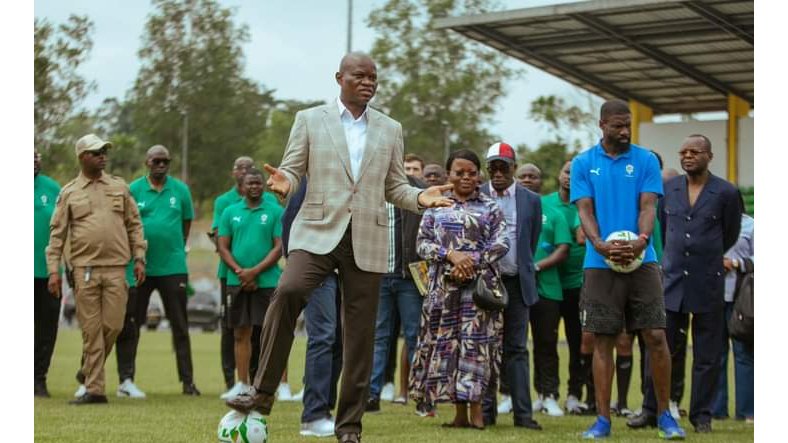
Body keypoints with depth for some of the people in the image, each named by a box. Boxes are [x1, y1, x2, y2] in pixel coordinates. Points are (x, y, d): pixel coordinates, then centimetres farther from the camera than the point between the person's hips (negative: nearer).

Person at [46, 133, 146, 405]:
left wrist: (139, 259, 5)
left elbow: (134, 225, 14)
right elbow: (57, 233, 5)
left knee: (113, 326, -3)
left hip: (116, 268, 2)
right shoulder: (69, 193, 7)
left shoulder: (120, 187, 12)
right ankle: (94, 390, 2)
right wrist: (53, 270, -3)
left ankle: (90, 372, 22)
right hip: (84, 269, -1)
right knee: (91, 330, -2)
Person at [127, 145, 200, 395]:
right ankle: (127, 377, 13)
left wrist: (176, 249, 8)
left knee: (180, 327, 3)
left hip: (173, 268, 1)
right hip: (139, 268, 0)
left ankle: (187, 381, 6)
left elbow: (187, 222, 12)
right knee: (131, 324, 5)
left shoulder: (180, 189, 5)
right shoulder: (133, 190, 1)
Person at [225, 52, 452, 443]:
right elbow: (291, 171, 6)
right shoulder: (309, 120, 8)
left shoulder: (390, 130, 14)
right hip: (318, 232, -3)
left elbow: (394, 187, 16)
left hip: (367, 241, 3)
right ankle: (262, 393, -20)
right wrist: (283, 183, -17)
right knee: (287, 293, -29)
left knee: (360, 335, 3)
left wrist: (419, 197, -5)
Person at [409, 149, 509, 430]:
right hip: (444, 286, 2)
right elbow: (422, 244, 5)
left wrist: (472, 260, -14)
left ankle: (476, 410, -4)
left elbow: (502, 244, -1)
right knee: (447, 342, 0)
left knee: (476, 342, -7)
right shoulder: (436, 207, 13)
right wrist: (451, 255, -12)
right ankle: (460, 413, 5)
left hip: (479, 285, -2)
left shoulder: (490, 208, 8)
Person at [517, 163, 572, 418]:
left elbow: (563, 250, 2)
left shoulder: (553, 214, 12)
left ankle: (548, 396, 7)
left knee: (546, 343, 2)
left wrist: (537, 266, -12)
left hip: (546, 287, 0)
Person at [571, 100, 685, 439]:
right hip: (600, 264, 0)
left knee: (656, 337, -3)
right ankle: (603, 419, 7)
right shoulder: (583, 164, 6)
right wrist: (599, 244, -20)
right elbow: (584, 210, -1)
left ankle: (664, 414, 8)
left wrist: (642, 240, -22)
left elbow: (648, 206, -1)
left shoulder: (646, 160, 6)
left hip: (642, 261, 0)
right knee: (603, 341, 1)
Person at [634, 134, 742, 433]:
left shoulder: (726, 193, -3)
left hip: (708, 284, -2)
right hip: (671, 280, 2)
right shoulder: (667, 188, 6)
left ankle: (701, 415, 12)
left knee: (707, 355, 4)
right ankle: (651, 410, 10)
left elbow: (730, 235, 9)